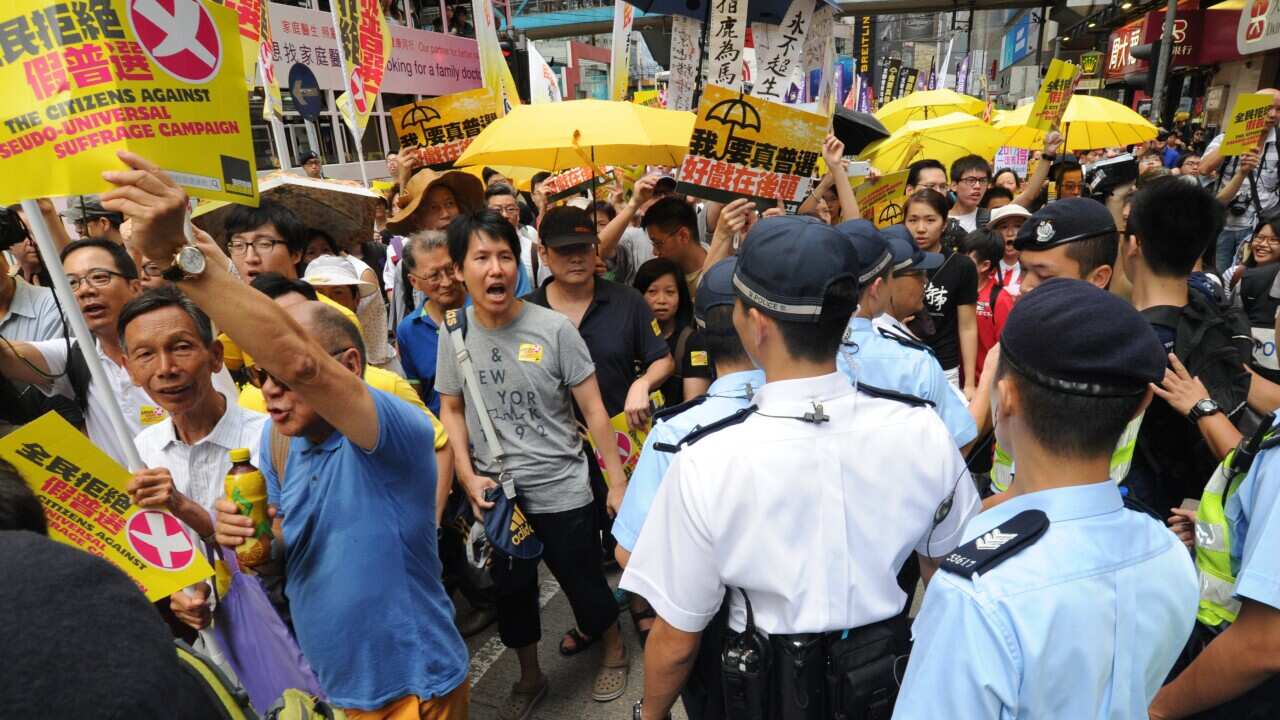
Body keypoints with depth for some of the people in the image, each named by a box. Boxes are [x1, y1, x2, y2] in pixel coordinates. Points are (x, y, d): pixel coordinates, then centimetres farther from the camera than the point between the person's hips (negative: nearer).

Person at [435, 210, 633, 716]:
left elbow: (593, 410, -9)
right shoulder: (453, 332, -4)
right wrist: (468, 476, -5)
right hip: (494, 494, 4)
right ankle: (529, 677, 45)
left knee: (584, 583, 13)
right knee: (511, 591, 20)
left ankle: (614, 651, 43)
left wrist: (617, 481, -8)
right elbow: (451, 410, 7)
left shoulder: (553, 328, -15)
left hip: (561, 491, -3)